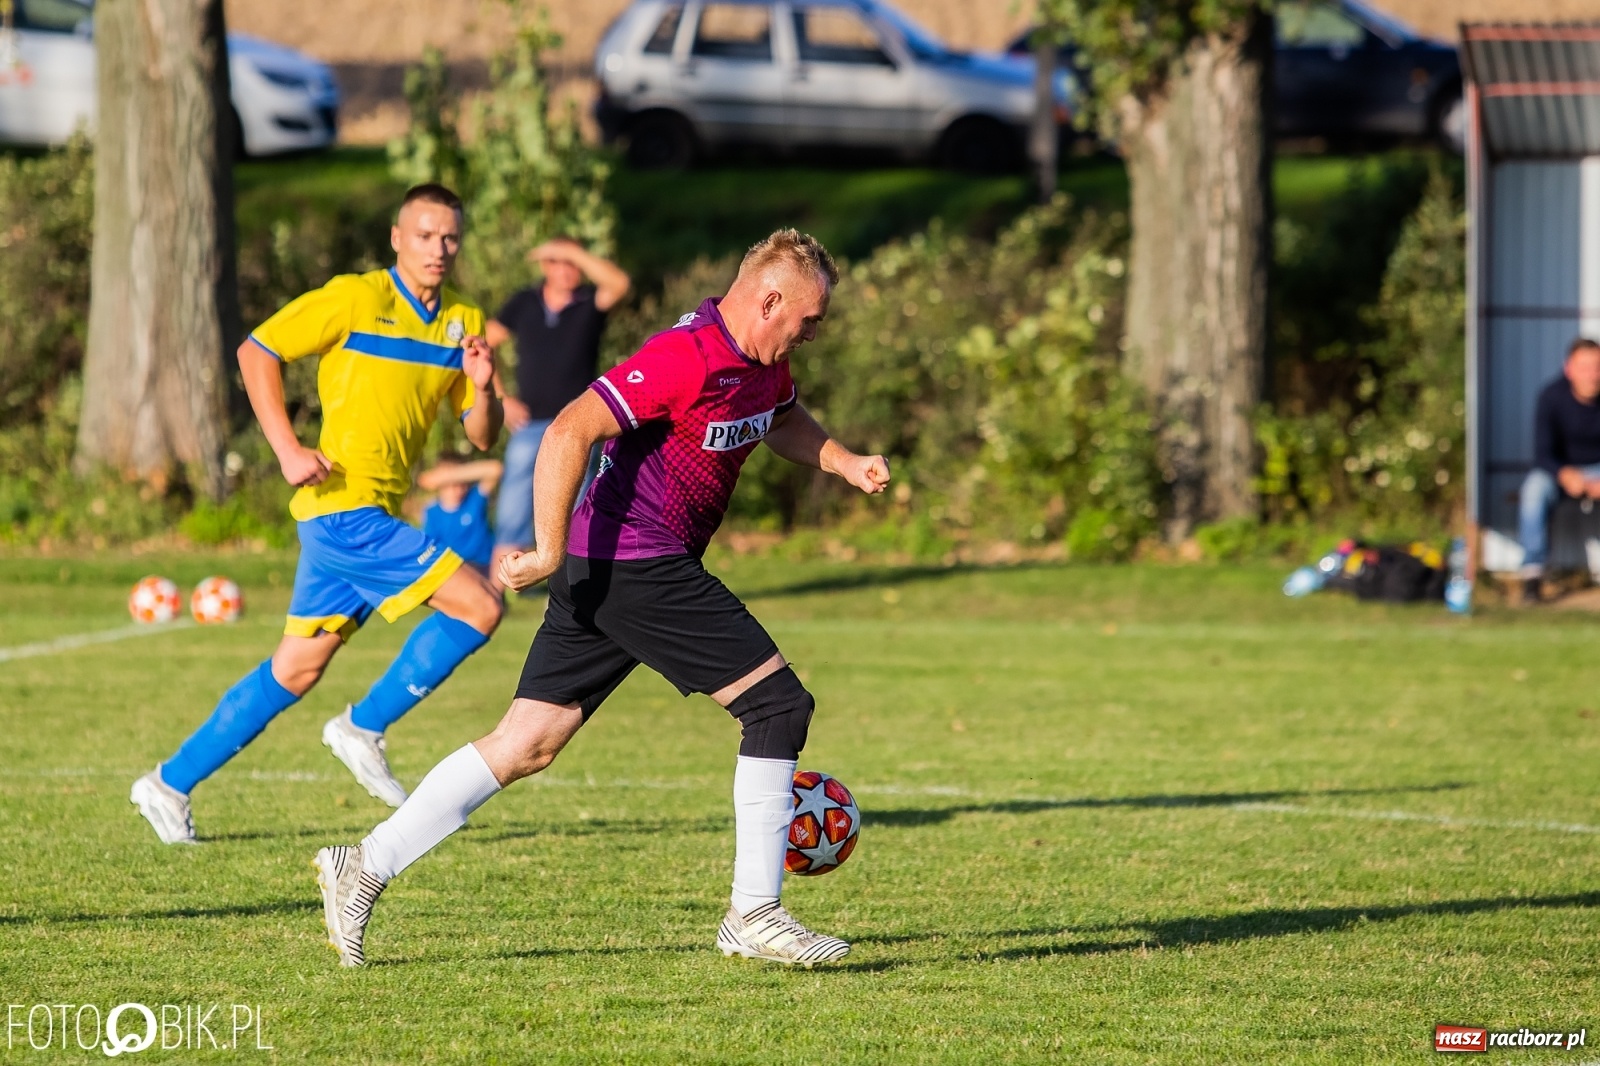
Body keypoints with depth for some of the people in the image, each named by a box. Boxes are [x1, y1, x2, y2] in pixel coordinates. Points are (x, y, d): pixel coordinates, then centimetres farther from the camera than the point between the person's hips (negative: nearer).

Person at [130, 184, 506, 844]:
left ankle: (172, 783, 19)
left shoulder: (462, 322, 12)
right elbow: (257, 351, -6)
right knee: (479, 606, -14)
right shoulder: (356, 299, -8)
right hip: (346, 508, -8)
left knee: (297, 670, 12)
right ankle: (364, 728, -3)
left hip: (372, 514, 8)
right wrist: (288, 450, -15)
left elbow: (483, 437, 13)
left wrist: (482, 387, -9)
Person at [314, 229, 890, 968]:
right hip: (639, 566, -10)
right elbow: (570, 432, -25)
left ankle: (365, 866, 7)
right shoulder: (687, 357, -19)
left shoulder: (762, 365, 12)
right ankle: (753, 916, -1)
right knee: (778, 704, -6)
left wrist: (843, 463, 18)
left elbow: (782, 421, 36)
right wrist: (550, 550, -27)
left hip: (603, 574, 10)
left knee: (527, 744, 7)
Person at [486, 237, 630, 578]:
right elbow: (483, 347, 12)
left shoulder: (590, 304, 1)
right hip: (530, 425, 1)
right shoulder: (524, 304, 6)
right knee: (512, 516, -2)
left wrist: (574, 253, -21)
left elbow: (620, 283, -20)